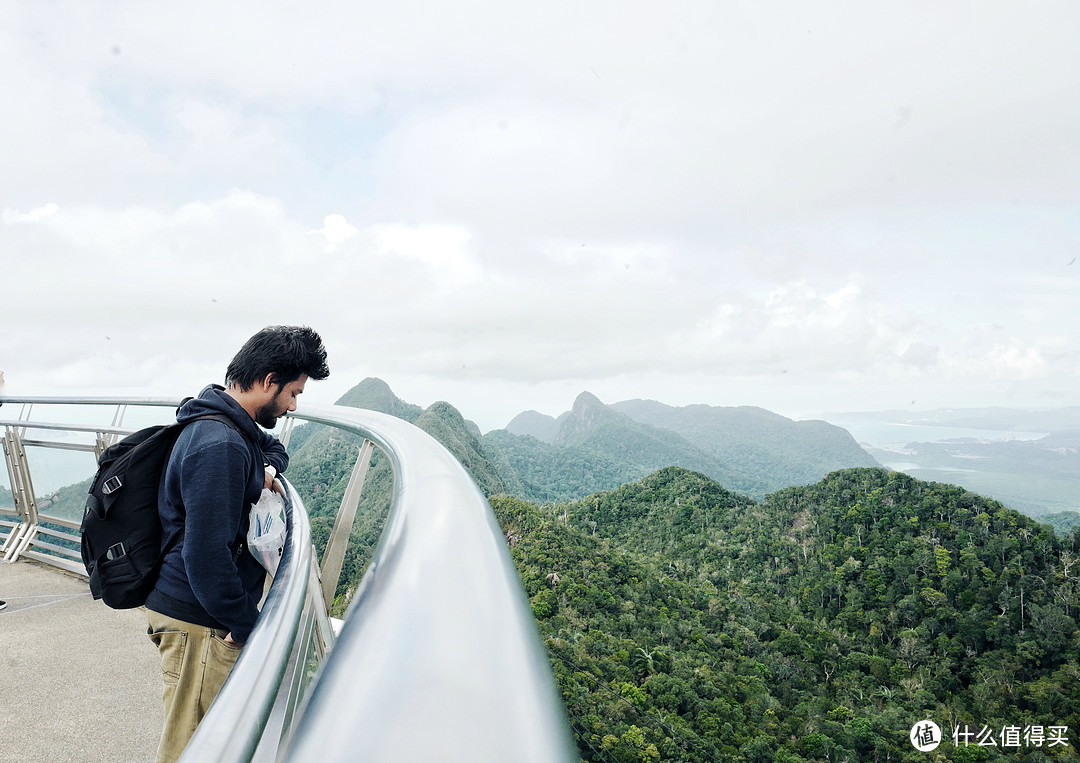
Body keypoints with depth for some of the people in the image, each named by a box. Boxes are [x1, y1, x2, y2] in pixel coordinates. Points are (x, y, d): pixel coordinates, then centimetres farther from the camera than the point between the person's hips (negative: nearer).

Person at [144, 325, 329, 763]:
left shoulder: (226, 425, 6)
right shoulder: (221, 446, -27)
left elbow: (272, 447, 27)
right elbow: (207, 556, -29)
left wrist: (267, 468, 3)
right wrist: (247, 626, -20)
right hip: (198, 624, -10)